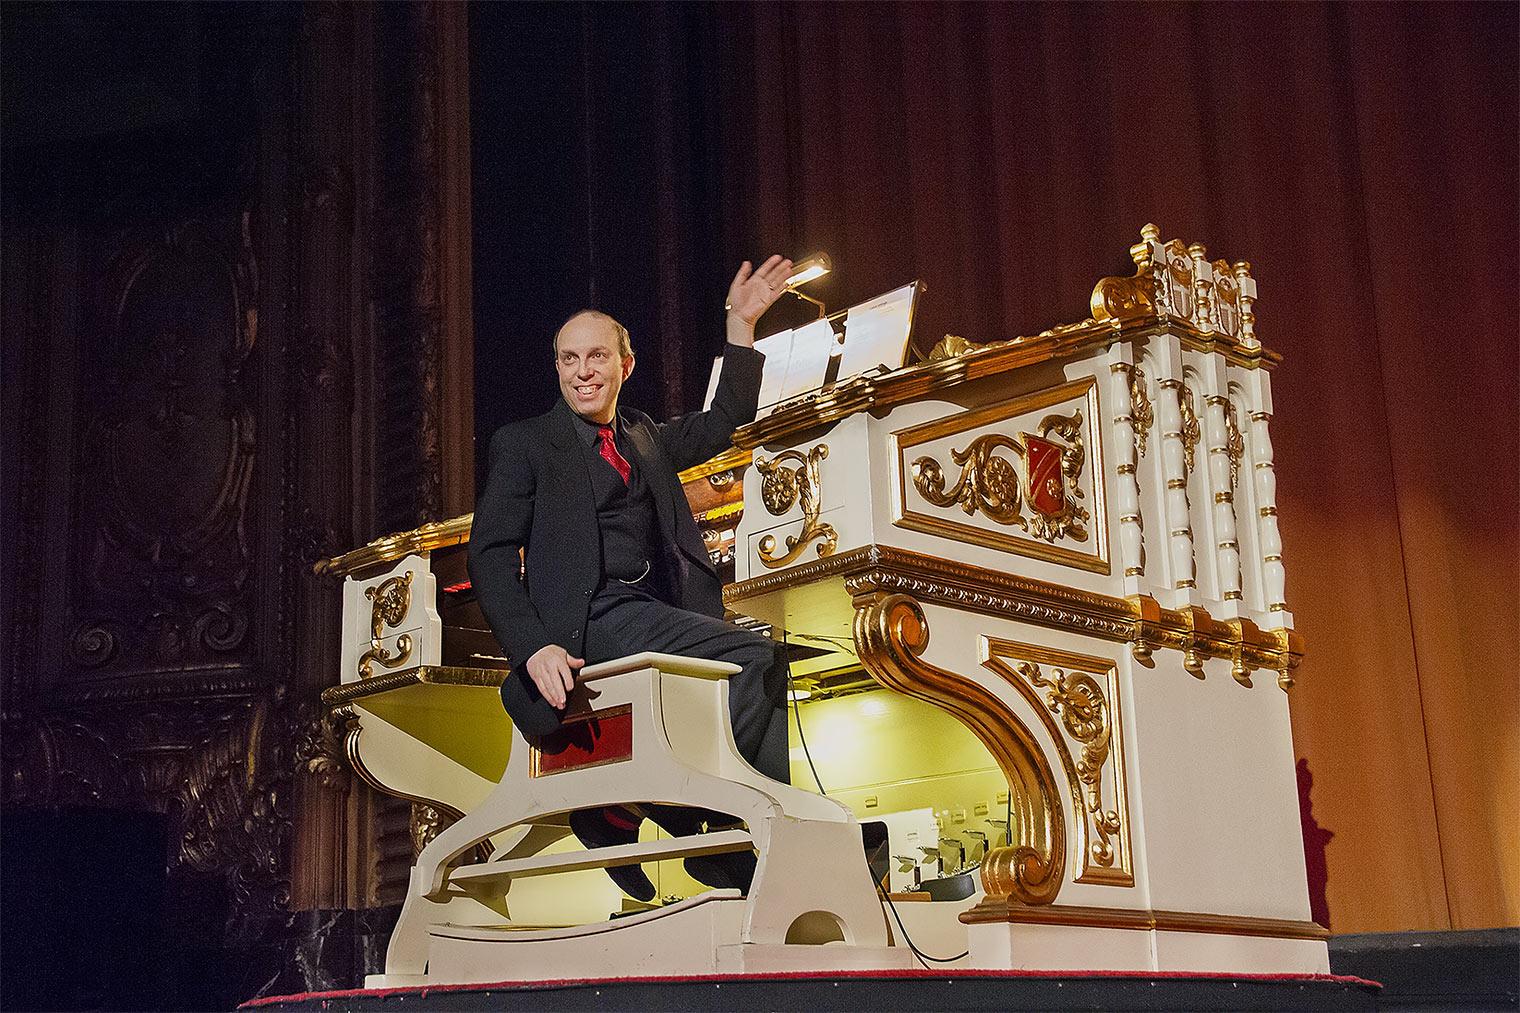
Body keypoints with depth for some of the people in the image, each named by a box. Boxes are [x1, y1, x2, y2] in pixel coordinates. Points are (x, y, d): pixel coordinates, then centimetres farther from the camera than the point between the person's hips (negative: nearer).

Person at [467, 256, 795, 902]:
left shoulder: (646, 439, 25)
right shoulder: (524, 444, 9)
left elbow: (725, 420, 37)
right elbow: (490, 556, 0)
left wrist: (741, 323, 27)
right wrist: (535, 647, -17)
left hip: (658, 617, 6)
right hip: (593, 623, -6)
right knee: (757, 659, -26)